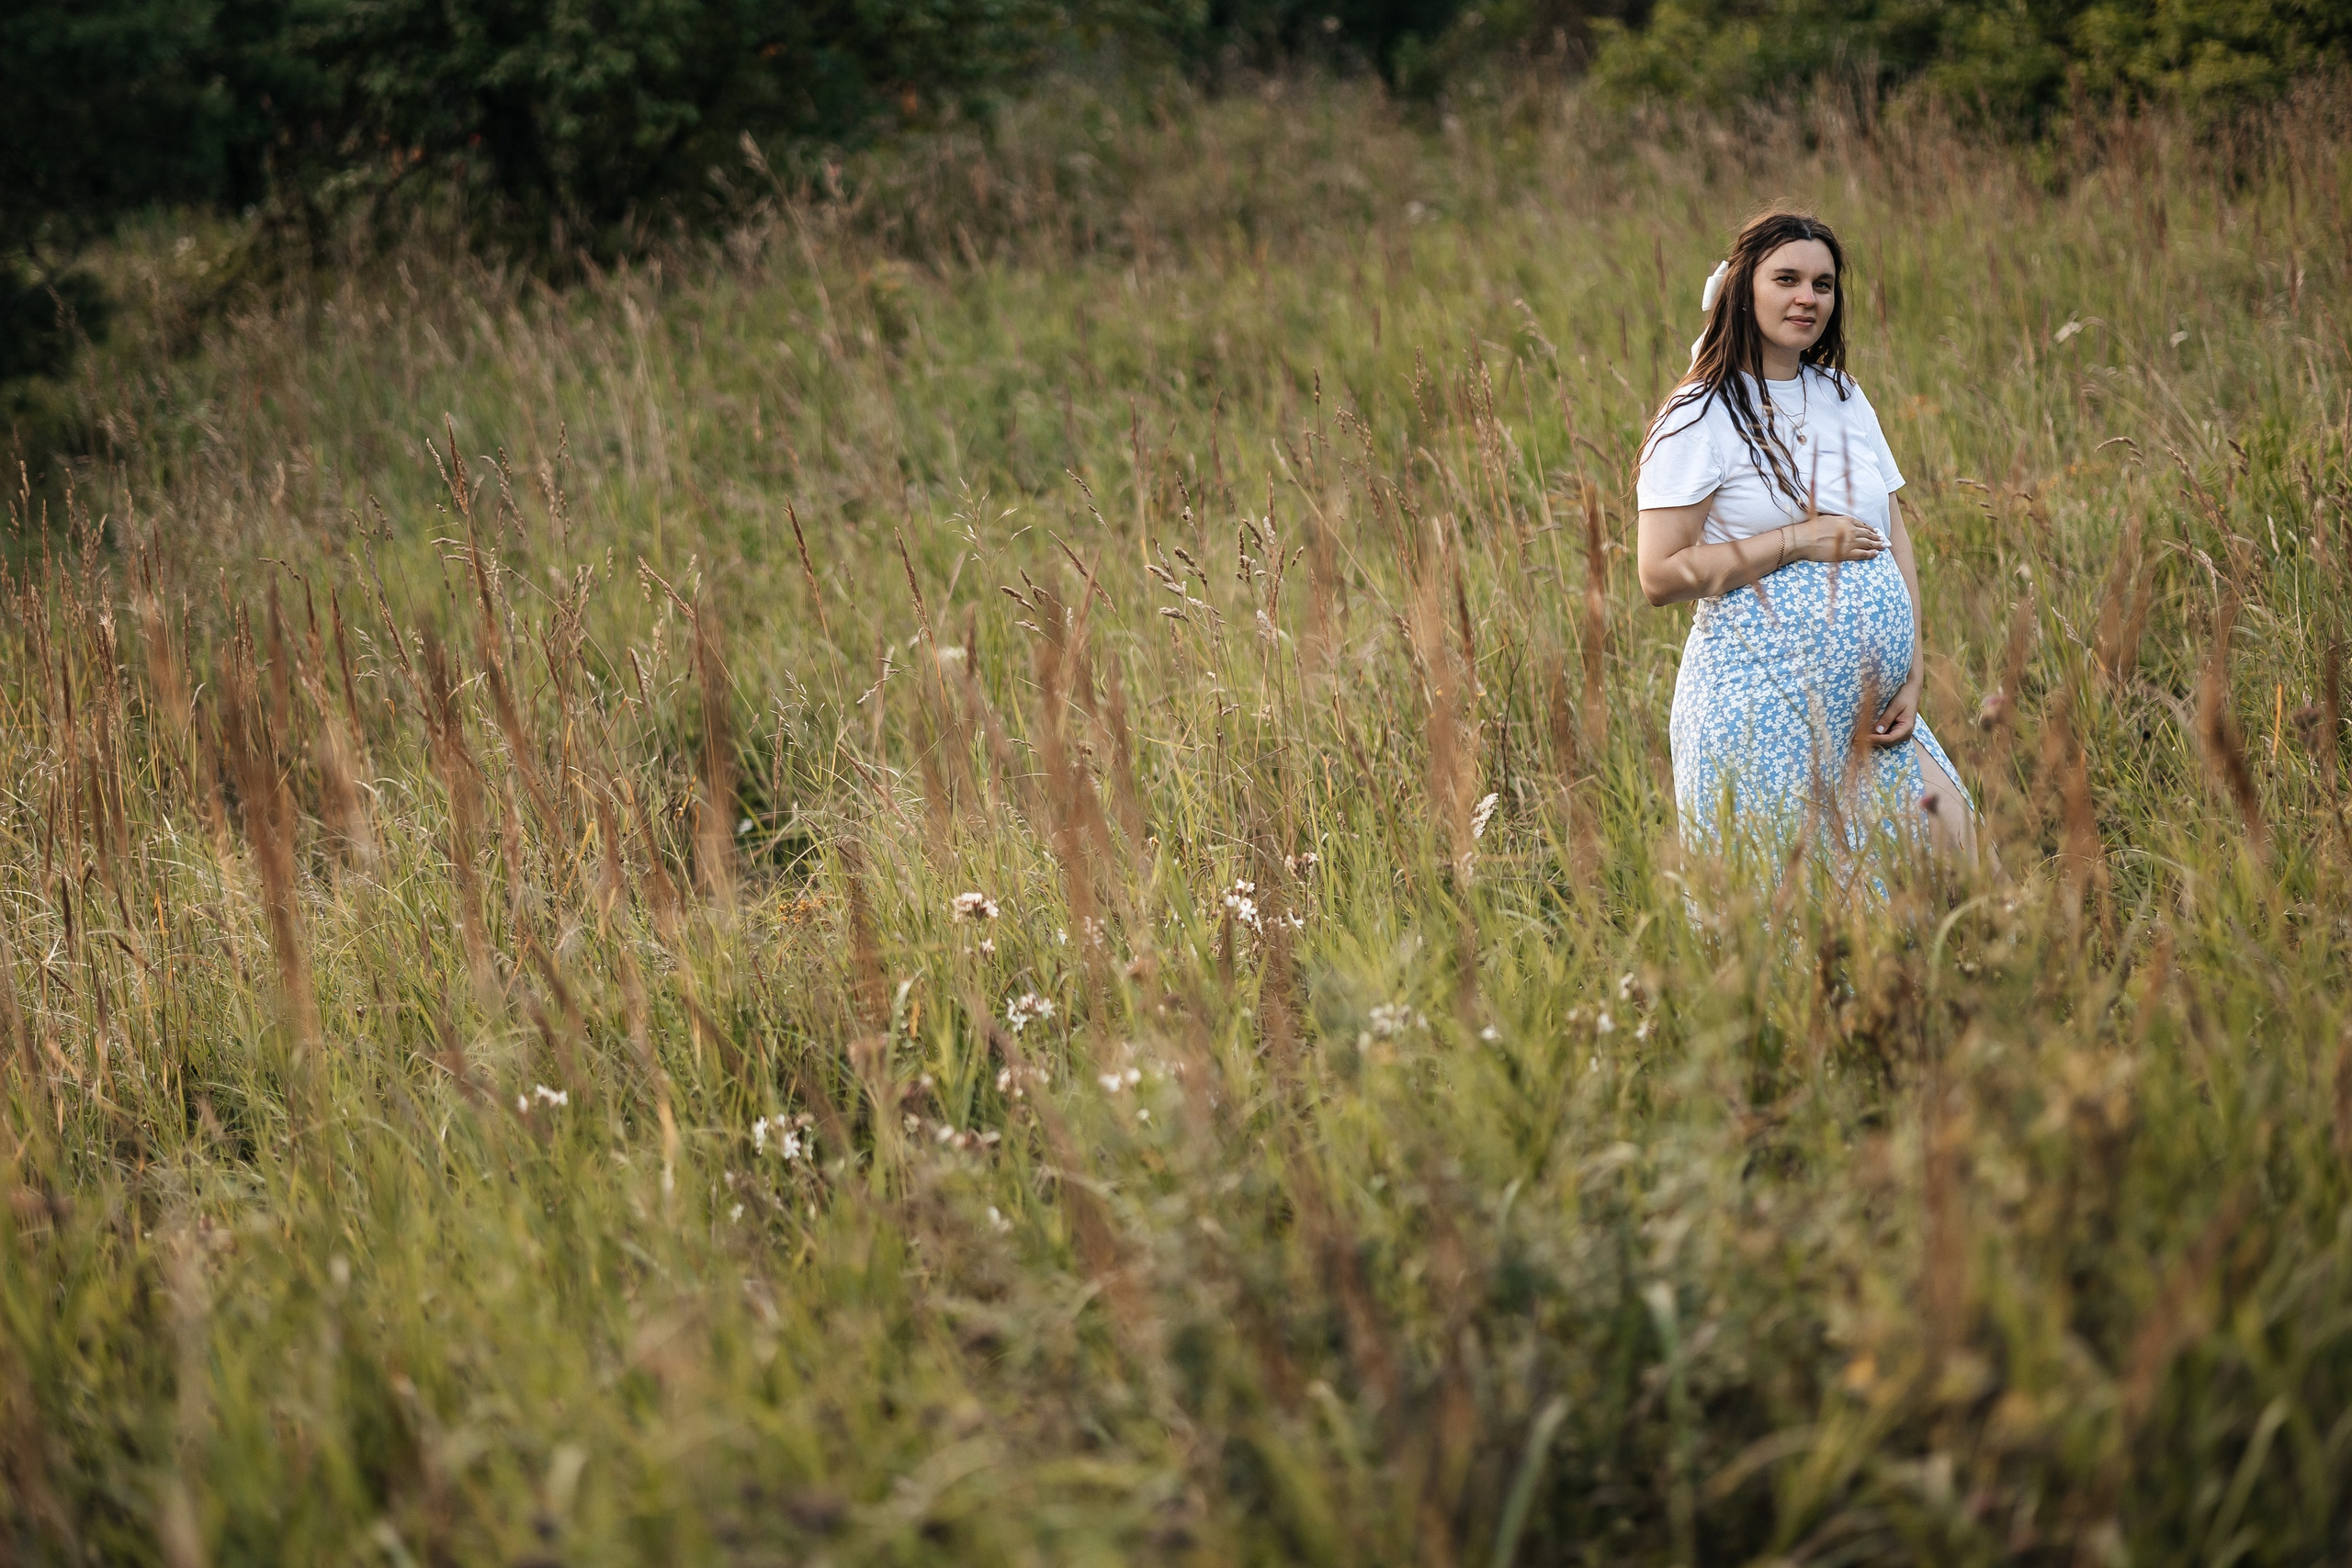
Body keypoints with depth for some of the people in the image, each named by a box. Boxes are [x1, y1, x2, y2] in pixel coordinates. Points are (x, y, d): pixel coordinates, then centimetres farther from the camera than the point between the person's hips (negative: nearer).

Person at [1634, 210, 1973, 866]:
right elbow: (1660, 575, -13)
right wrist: (1799, 541, -15)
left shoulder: (1844, 398, 14)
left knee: (1948, 835, -4)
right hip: (1764, 699, -6)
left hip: (1870, 700, 6)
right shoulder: (1701, 418, -7)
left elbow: (1894, 537, 15)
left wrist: (1910, 677, 4)